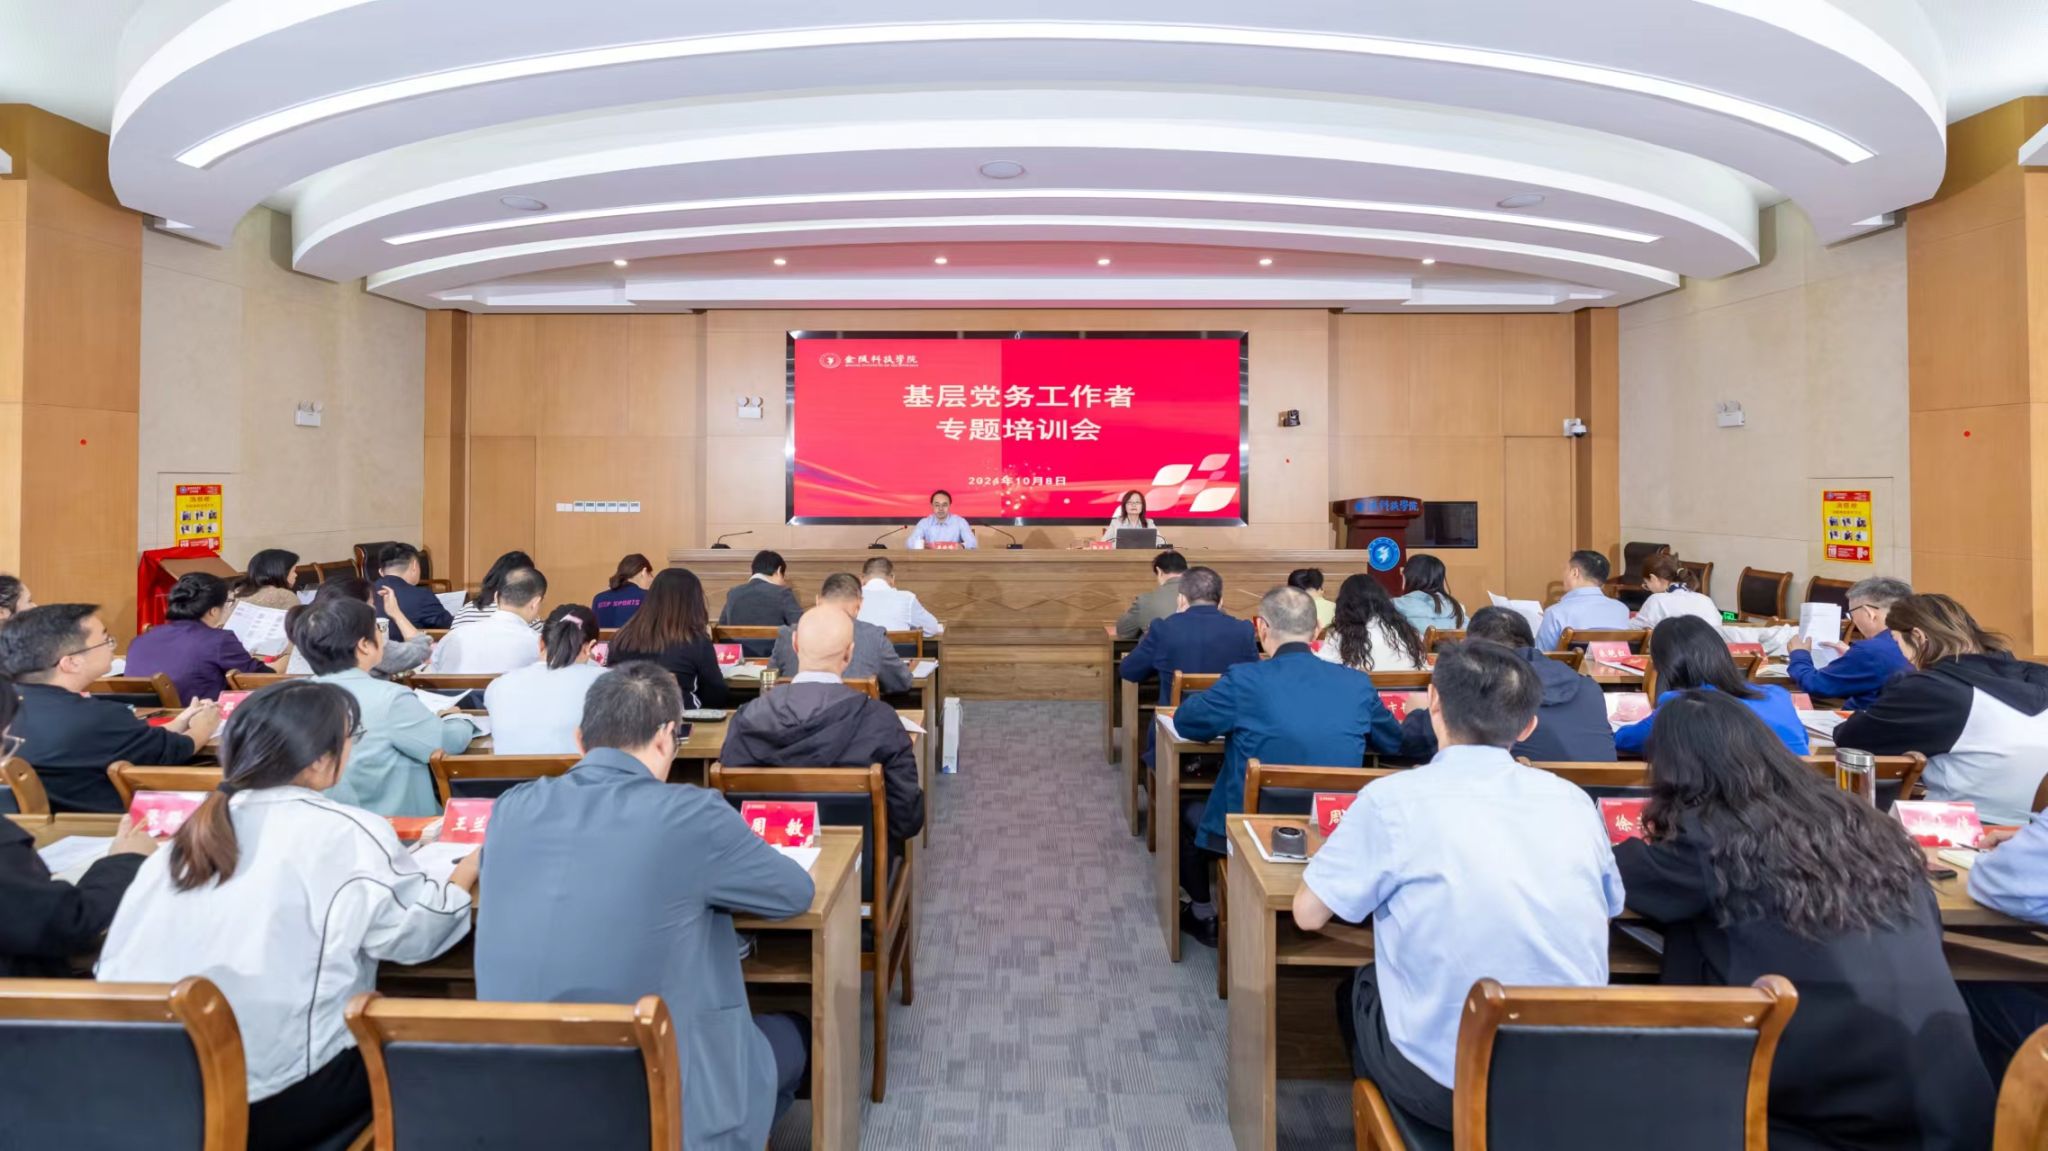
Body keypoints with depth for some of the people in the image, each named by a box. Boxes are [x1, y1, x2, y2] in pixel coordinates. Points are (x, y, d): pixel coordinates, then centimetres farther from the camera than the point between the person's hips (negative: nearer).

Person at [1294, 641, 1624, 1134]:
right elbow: (1609, 906, 16)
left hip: (1448, 1086, -4)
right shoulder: (1573, 800, -2)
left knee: (1356, 989, 26)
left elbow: (1308, 913, -6)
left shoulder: (1395, 799, -15)